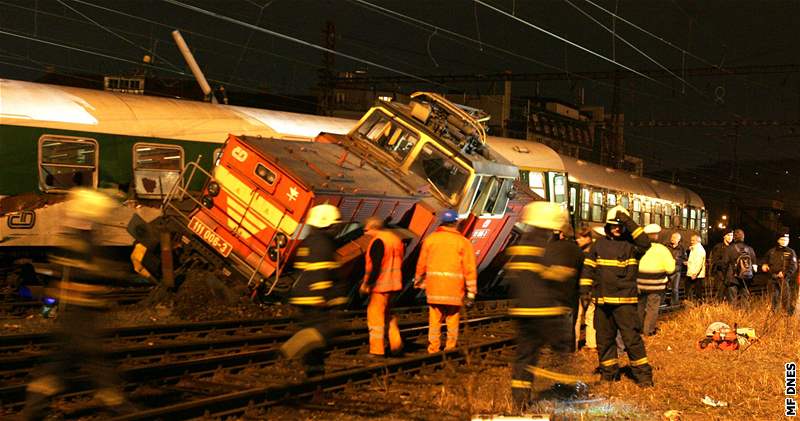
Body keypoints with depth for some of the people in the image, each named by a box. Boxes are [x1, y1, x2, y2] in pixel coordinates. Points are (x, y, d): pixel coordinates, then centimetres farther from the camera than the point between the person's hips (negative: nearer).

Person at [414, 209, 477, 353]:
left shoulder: (430, 239, 7)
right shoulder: (463, 242, 0)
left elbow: (422, 264, 11)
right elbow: (469, 268, -3)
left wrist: (418, 282, 25)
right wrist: (471, 292, 0)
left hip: (434, 285, 2)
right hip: (455, 287, -1)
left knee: (434, 320, 6)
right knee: (453, 320, 8)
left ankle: (433, 349, 6)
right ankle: (450, 348, 10)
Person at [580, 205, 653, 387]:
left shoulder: (631, 244, -1)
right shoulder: (600, 244, 11)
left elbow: (645, 243, -23)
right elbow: (588, 266, 14)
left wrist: (630, 223, -22)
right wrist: (584, 288, 6)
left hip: (625, 301, -5)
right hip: (602, 300, 5)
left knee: (632, 338, -8)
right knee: (604, 339, 11)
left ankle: (643, 375, 0)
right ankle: (609, 373, 24)